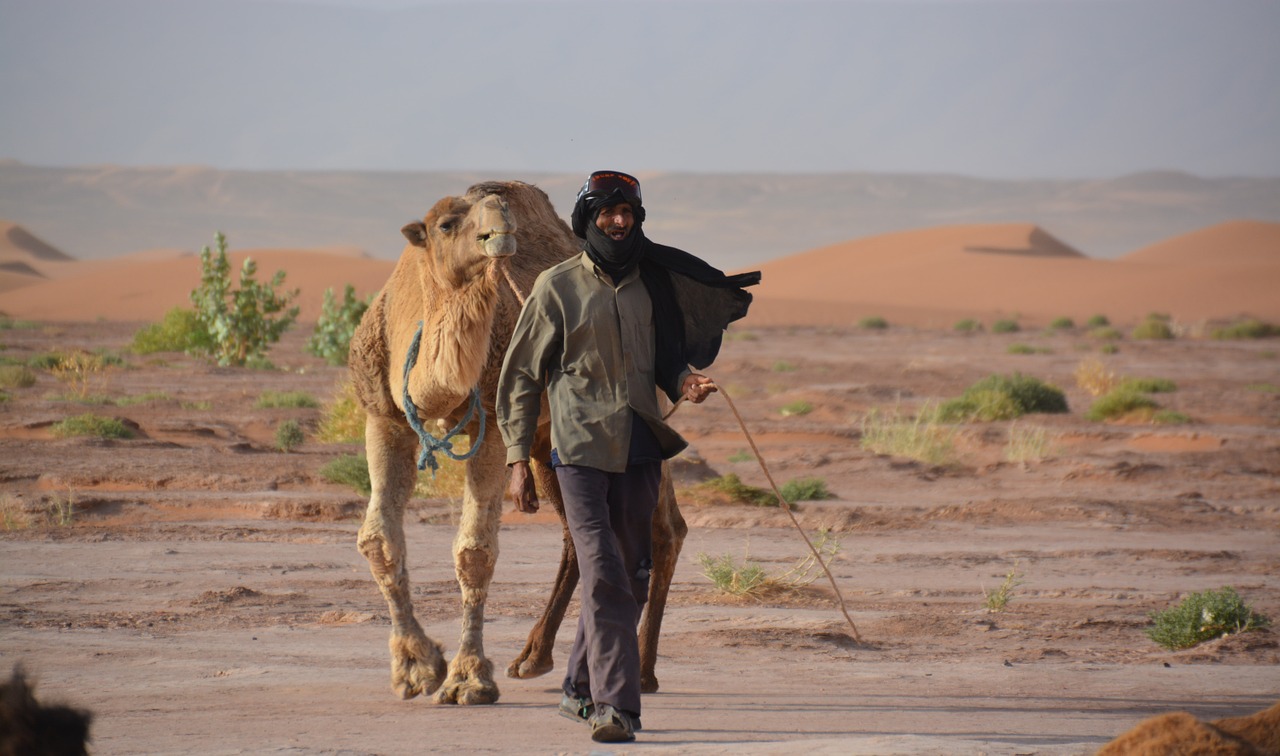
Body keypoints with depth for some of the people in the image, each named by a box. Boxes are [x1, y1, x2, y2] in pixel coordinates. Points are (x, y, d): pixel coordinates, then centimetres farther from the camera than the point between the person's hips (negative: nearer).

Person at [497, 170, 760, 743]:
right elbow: (520, 377, 1)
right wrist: (518, 460, -4)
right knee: (603, 575, -13)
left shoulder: (653, 283, 9)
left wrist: (683, 382, -2)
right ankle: (614, 705, -13)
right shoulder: (557, 287, -2)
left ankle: (581, 690, 25)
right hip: (581, 449, -5)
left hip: (640, 448, 5)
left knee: (632, 577, 10)